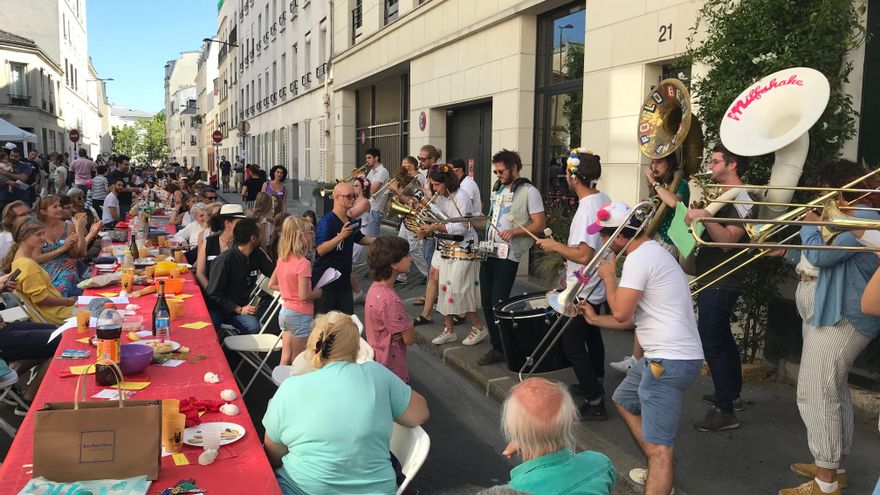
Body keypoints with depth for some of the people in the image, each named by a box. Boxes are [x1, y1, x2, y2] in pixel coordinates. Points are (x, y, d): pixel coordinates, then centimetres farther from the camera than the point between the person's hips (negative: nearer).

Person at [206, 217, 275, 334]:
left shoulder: (257, 254, 3)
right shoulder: (225, 259, -15)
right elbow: (214, 294, -13)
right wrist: (238, 310, -19)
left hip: (242, 306, 4)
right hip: (218, 307, -4)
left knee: (254, 328, -28)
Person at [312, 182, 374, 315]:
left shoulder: (350, 221, 9)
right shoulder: (326, 221, -15)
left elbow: (360, 239, 25)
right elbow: (320, 249, -24)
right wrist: (341, 236, -33)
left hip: (344, 279, 8)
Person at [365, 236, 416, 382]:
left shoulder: (375, 288, -1)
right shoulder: (390, 300, -30)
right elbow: (410, 338, -21)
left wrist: (403, 329, -12)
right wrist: (409, 327, -1)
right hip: (393, 372, -9)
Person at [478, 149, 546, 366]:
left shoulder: (529, 191, -7)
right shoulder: (497, 189, 17)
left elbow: (540, 225, -11)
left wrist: (514, 232, -22)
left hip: (508, 256, -7)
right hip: (489, 252, 8)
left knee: (498, 303, -6)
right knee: (487, 302, 7)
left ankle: (501, 349, 9)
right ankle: (497, 346, 18)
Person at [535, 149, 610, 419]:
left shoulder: (588, 208, -27)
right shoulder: (604, 199, 4)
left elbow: (584, 255, -32)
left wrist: (555, 245, -18)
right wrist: (571, 269, 21)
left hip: (583, 290, -10)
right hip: (596, 285, 10)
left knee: (572, 344, -3)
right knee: (591, 333, 27)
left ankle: (595, 402, 2)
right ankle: (595, 380, 46)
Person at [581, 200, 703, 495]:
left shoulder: (638, 258, -16)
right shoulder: (650, 251, 18)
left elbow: (621, 313, -20)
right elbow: (633, 317, 23)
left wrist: (608, 276, -5)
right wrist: (595, 319, 27)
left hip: (671, 360, -11)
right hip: (665, 354, 11)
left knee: (657, 446, -14)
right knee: (624, 402, 29)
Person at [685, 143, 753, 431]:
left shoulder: (740, 200, -16)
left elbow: (727, 240, -29)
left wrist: (706, 217, -41)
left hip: (720, 284, -10)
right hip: (712, 280, 10)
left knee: (712, 343, -8)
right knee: (722, 339, 20)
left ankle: (725, 412, -2)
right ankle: (732, 395, 34)